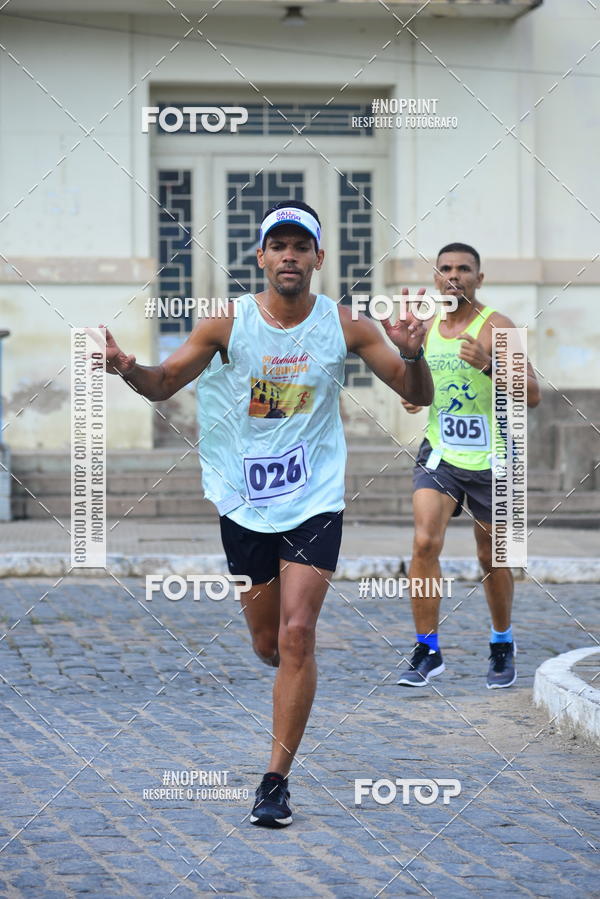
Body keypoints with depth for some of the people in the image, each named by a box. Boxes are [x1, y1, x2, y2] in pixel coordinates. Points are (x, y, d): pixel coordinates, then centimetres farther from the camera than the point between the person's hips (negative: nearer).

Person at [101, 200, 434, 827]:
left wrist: (412, 354, -22)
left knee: (297, 637, -13)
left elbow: (419, 397, 0)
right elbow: (162, 385, 2)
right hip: (244, 504, 2)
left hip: (315, 502, -1)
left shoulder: (345, 327, -4)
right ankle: (296, 694, 46)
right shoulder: (229, 324, -4)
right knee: (266, 644, 10)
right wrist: (128, 368, -21)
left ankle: (277, 780, -6)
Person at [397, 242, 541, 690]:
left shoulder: (496, 327, -10)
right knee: (425, 542, -17)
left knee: (492, 557, 10)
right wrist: (412, 396, 1)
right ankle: (428, 651, -9)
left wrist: (488, 366, -31)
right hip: (439, 454, 3)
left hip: (490, 459, -3)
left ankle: (503, 645, 33)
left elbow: (532, 394, -17)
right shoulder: (426, 328, 6)